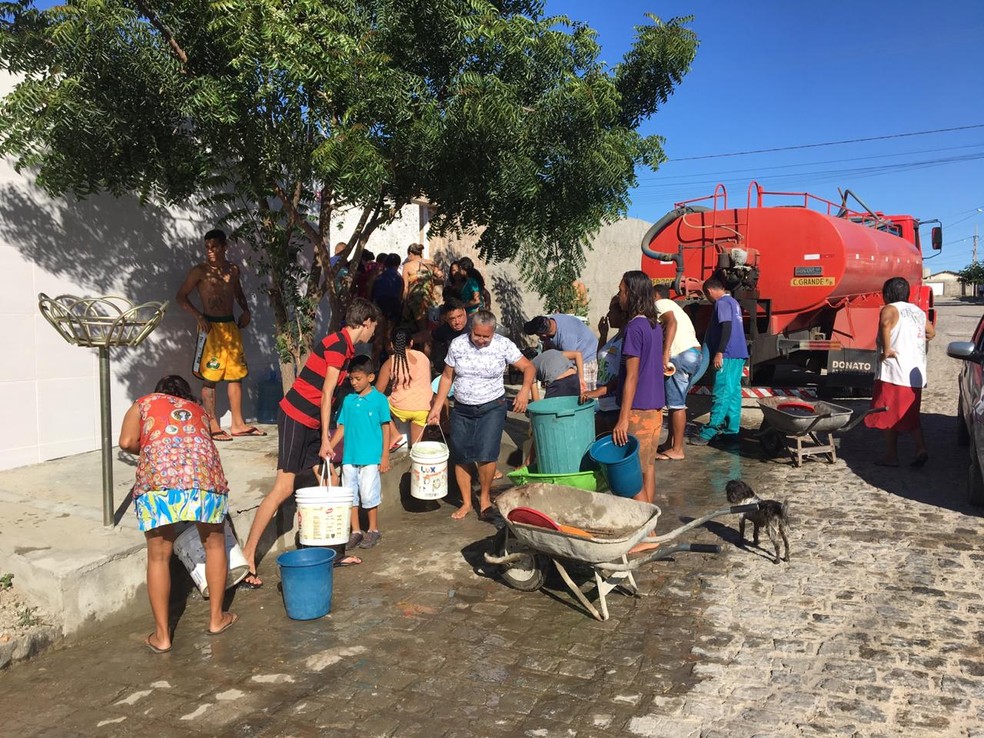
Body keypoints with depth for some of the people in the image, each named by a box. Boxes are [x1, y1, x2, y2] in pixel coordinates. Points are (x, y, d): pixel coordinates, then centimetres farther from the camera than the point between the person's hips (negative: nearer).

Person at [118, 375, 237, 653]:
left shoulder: (143, 404, 26)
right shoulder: (199, 410, 33)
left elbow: (127, 442, 11)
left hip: (159, 476, -2)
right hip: (205, 473, 2)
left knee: (158, 556, 11)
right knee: (214, 544, 22)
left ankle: (161, 635, 17)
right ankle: (216, 618, 31)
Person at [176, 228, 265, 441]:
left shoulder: (233, 269, 11)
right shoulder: (200, 271, -5)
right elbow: (182, 296, -3)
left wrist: (245, 311, 11)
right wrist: (199, 316, -14)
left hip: (231, 325, 6)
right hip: (211, 326, -6)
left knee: (236, 374, 8)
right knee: (210, 377, -4)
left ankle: (238, 424, 15)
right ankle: (213, 427, 0)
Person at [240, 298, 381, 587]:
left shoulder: (345, 346, 14)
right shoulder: (337, 345, -15)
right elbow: (326, 395, -16)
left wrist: (325, 438, 17)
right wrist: (325, 439, -13)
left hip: (311, 421, 10)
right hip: (295, 417, -10)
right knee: (284, 488, -12)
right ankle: (246, 557, -8)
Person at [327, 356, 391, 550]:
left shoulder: (379, 399, -5)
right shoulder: (348, 400, 7)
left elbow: (385, 428, -3)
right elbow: (342, 427, 11)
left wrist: (385, 457, -5)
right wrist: (330, 446, -1)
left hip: (370, 457, -5)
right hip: (349, 457, 5)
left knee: (369, 496, 0)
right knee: (350, 496, 9)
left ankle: (373, 530, 18)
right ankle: (355, 532, 21)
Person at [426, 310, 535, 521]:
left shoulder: (503, 345, -10)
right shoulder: (457, 345, -5)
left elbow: (528, 367, -6)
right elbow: (447, 377, 4)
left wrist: (525, 390, -25)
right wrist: (436, 407, 2)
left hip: (492, 408, -2)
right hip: (462, 410, 3)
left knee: (486, 455, -15)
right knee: (460, 458, 6)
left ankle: (485, 497, 11)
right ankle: (466, 503, 25)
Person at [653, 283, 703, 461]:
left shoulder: (660, 304, 1)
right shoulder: (674, 307, 31)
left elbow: (671, 322, -19)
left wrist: (665, 353, -27)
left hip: (682, 355, -10)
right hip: (694, 353, 10)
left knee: (676, 404, -5)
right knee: (675, 402, 16)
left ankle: (677, 450, -1)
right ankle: (670, 443, 22)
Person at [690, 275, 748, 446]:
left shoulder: (722, 303, -10)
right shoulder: (733, 302, 19)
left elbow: (726, 328, -20)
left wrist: (719, 353, -23)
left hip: (728, 355, -10)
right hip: (739, 354, 10)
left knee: (721, 394, -10)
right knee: (733, 392, 10)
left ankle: (708, 434, -11)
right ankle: (732, 430, 12)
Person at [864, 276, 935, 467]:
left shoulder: (890, 309, -7)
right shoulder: (918, 311, 16)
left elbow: (885, 324, -30)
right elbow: (931, 333, 29)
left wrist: (886, 350, -23)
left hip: (894, 372, -7)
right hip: (916, 373, 7)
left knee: (889, 415, 1)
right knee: (911, 415, 15)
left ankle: (891, 456, 4)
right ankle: (921, 448, 0)